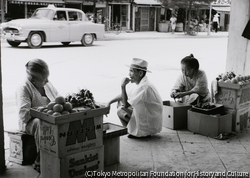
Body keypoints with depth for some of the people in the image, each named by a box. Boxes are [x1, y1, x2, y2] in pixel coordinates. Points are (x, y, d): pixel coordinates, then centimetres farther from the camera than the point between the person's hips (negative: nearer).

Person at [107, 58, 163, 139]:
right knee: (120, 103, 13)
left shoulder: (144, 87, -25)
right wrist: (109, 103, 8)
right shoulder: (141, 84, 6)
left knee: (120, 110, -19)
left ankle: (140, 132, -2)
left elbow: (125, 104, -25)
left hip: (152, 125, -10)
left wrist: (123, 86, -20)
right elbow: (124, 96, 17)